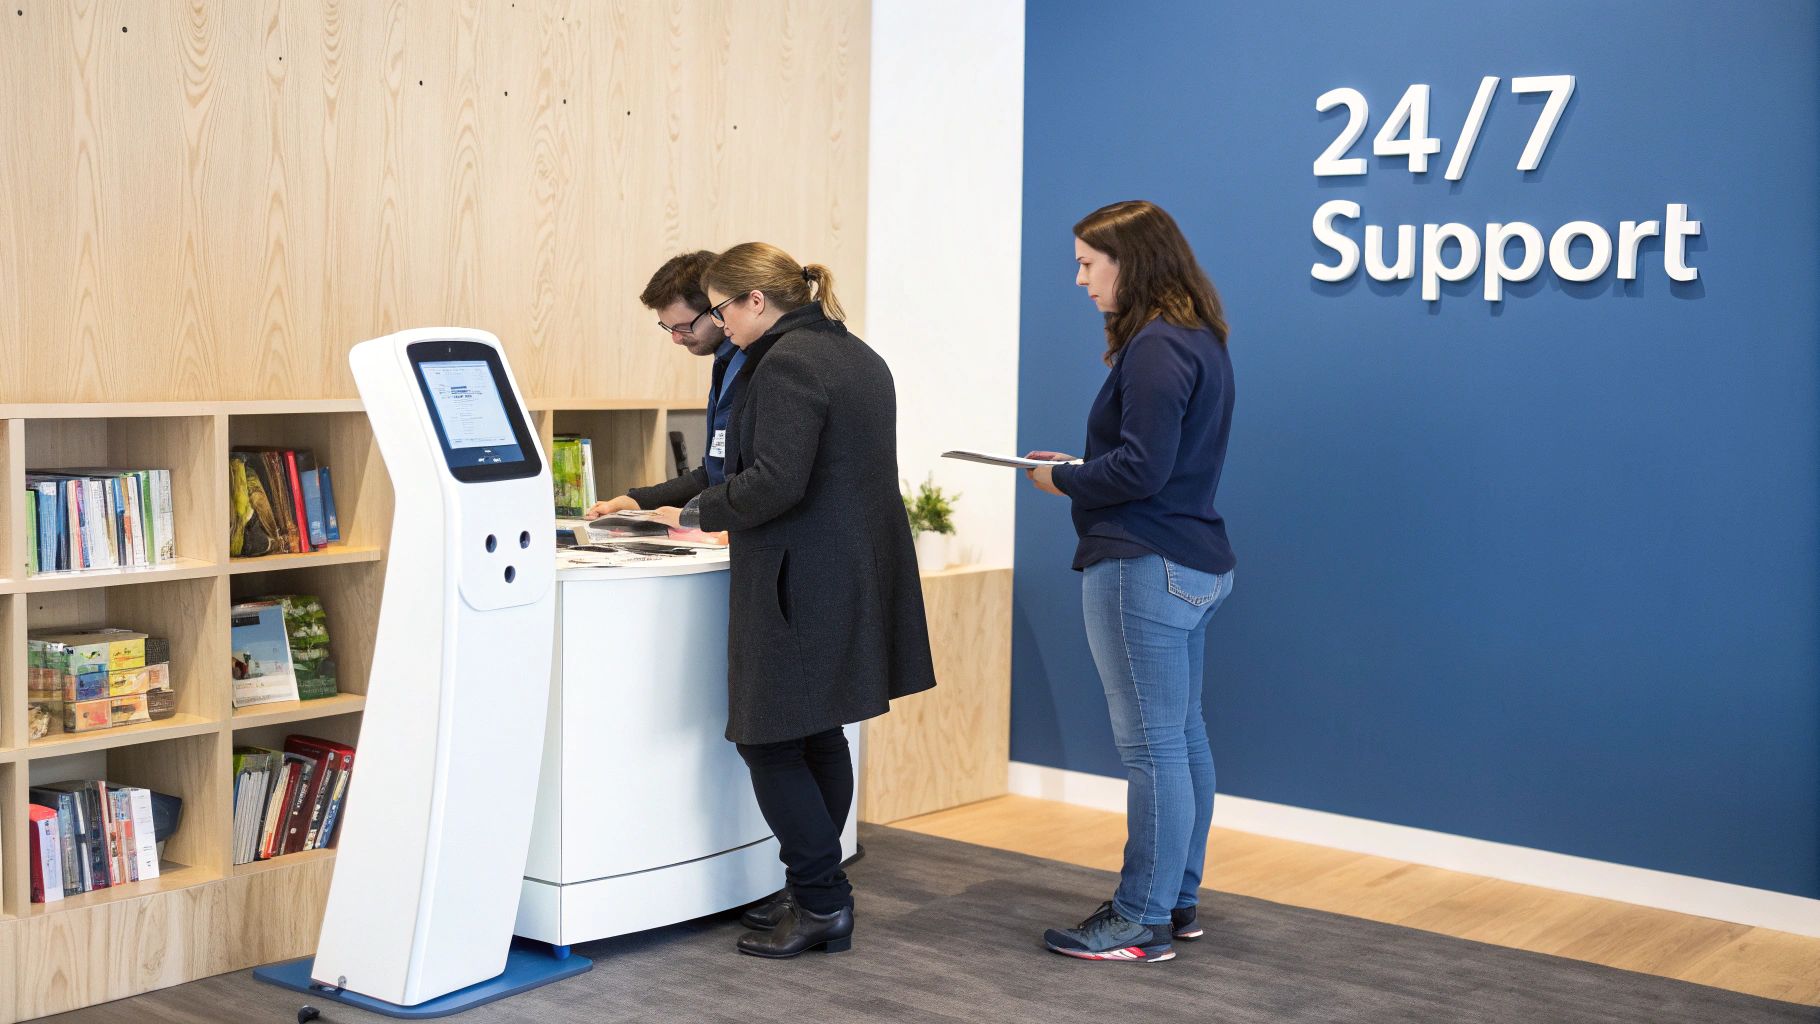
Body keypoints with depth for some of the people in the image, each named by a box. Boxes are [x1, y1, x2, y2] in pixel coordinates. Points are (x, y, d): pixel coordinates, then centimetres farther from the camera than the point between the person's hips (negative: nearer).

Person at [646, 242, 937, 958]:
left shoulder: (787, 362, -16)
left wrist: (701, 512, -7)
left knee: (769, 742, 0)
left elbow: (774, 483, -24)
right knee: (819, 737, 16)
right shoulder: (858, 355, 15)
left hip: (803, 585, -10)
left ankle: (820, 901, 4)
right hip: (859, 573, 10)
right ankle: (821, 902, 24)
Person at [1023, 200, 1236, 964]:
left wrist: (1064, 481, -7)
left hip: (1146, 569, -11)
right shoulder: (1196, 340, 15)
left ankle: (1144, 923, 4)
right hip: (1194, 563, 11)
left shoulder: (1156, 348, -17)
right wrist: (1080, 469, 10)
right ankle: (1177, 900, 26)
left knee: (1151, 746, -4)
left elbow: (1142, 469, -22)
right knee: (1183, 737, 15)